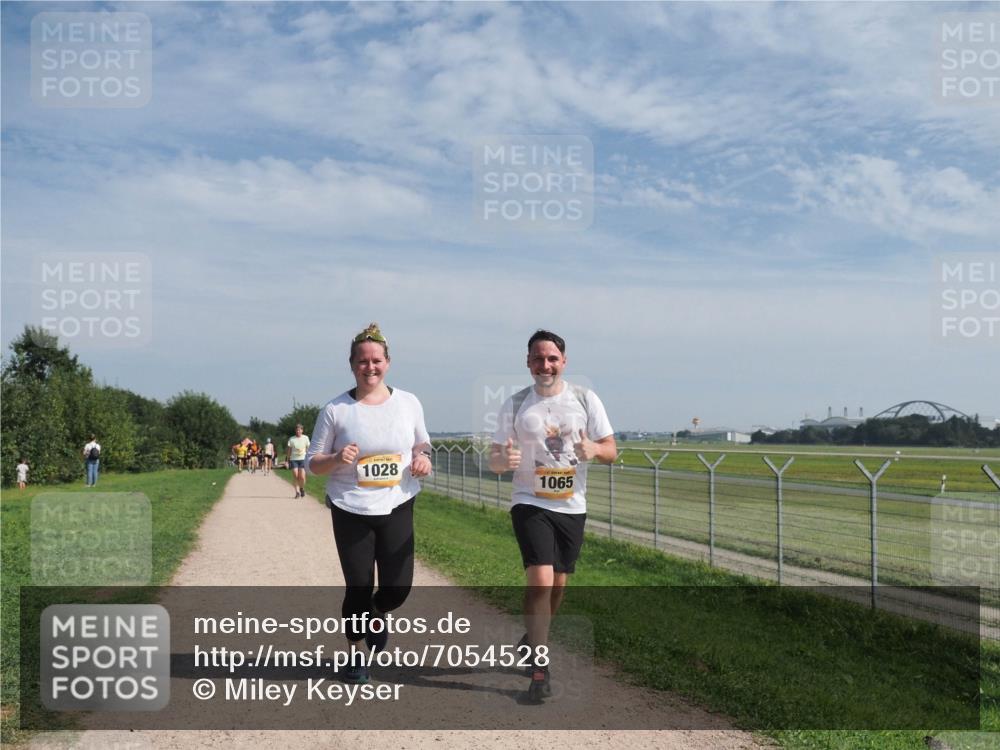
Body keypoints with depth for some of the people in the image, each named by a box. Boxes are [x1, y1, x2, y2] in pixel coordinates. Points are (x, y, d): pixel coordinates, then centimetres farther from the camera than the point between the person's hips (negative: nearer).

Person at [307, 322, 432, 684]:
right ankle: (355, 654, 29)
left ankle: (376, 615, 37)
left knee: (398, 588, 0)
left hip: (397, 508, 2)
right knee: (358, 588, 4)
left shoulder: (408, 403, 1)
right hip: (351, 511, -2)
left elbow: (422, 442, 16)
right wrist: (337, 459, -22)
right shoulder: (335, 410, -5)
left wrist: (422, 457, -7)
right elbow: (313, 462, 0)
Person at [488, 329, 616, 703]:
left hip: (572, 506, 3)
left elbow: (611, 450, 2)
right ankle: (539, 668, -6)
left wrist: (594, 449, -21)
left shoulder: (585, 399, 1)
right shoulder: (515, 404, -1)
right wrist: (504, 459, -24)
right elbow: (494, 459, 0)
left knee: (558, 584, 13)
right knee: (540, 581, -17)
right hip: (530, 503, -3)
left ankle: (533, 638, 40)